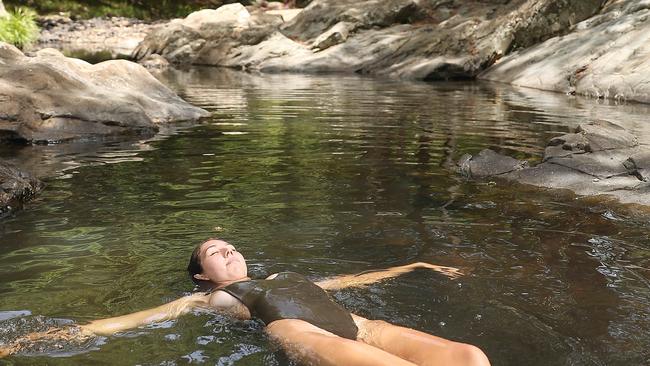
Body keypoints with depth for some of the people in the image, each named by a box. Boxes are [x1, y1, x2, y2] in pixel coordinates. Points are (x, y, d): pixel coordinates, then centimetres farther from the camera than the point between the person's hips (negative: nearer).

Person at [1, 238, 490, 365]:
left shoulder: (284, 278, 37)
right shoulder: (207, 299, 22)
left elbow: (351, 278, 42)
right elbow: (128, 320, 15)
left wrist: (413, 266, 46)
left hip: (358, 326, 6)